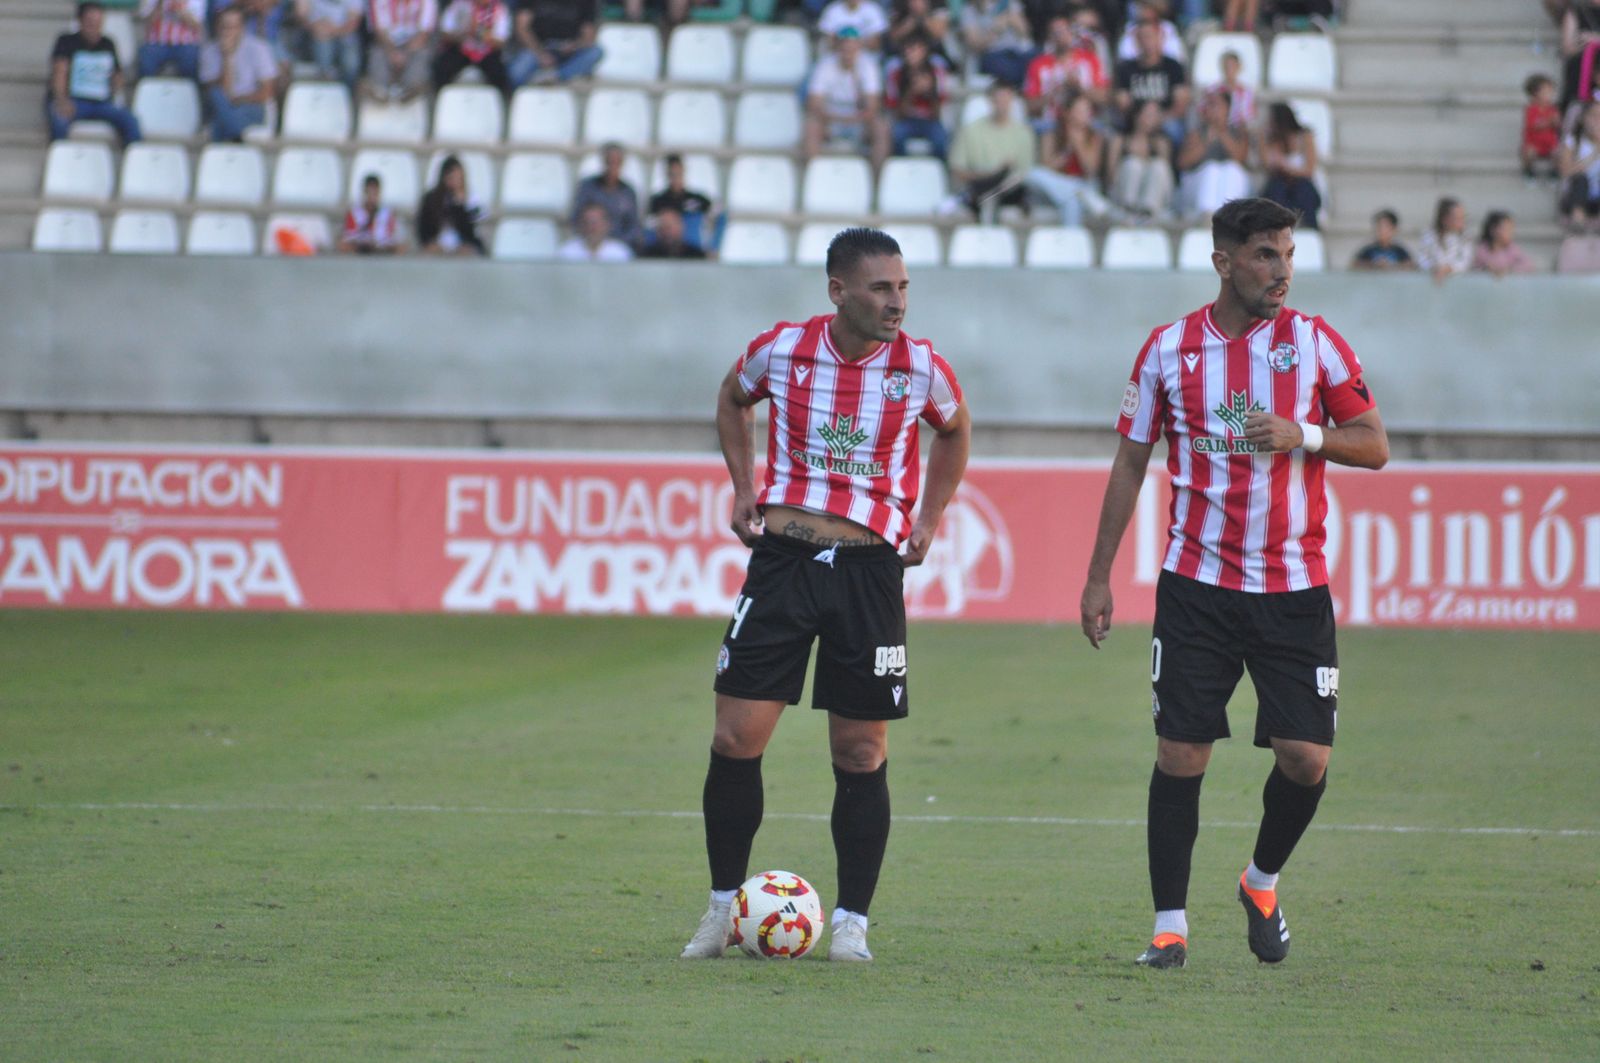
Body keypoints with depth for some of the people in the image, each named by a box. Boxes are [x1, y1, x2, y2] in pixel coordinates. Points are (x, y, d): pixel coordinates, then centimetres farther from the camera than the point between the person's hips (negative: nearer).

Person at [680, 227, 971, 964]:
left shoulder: (920, 368, -4)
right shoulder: (781, 350, -2)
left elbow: (954, 430, 19)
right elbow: (733, 399, 21)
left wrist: (929, 518, 11)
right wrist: (742, 486, 12)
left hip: (870, 566, 0)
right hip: (781, 557, 0)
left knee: (861, 753, 2)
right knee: (735, 738, -3)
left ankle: (852, 921, 11)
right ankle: (724, 906, 12)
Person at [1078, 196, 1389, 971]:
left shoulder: (1315, 342, 1)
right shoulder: (1169, 349, 2)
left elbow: (1375, 446, 2)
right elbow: (1130, 463, 9)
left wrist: (1303, 434, -17)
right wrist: (1098, 577, 6)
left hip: (1295, 588, 0)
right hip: (1197, 584, 0)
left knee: (1306, 756, -6)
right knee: (1180, 753, -4)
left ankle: (1262, 882, 22)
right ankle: (1169, 927, 6)